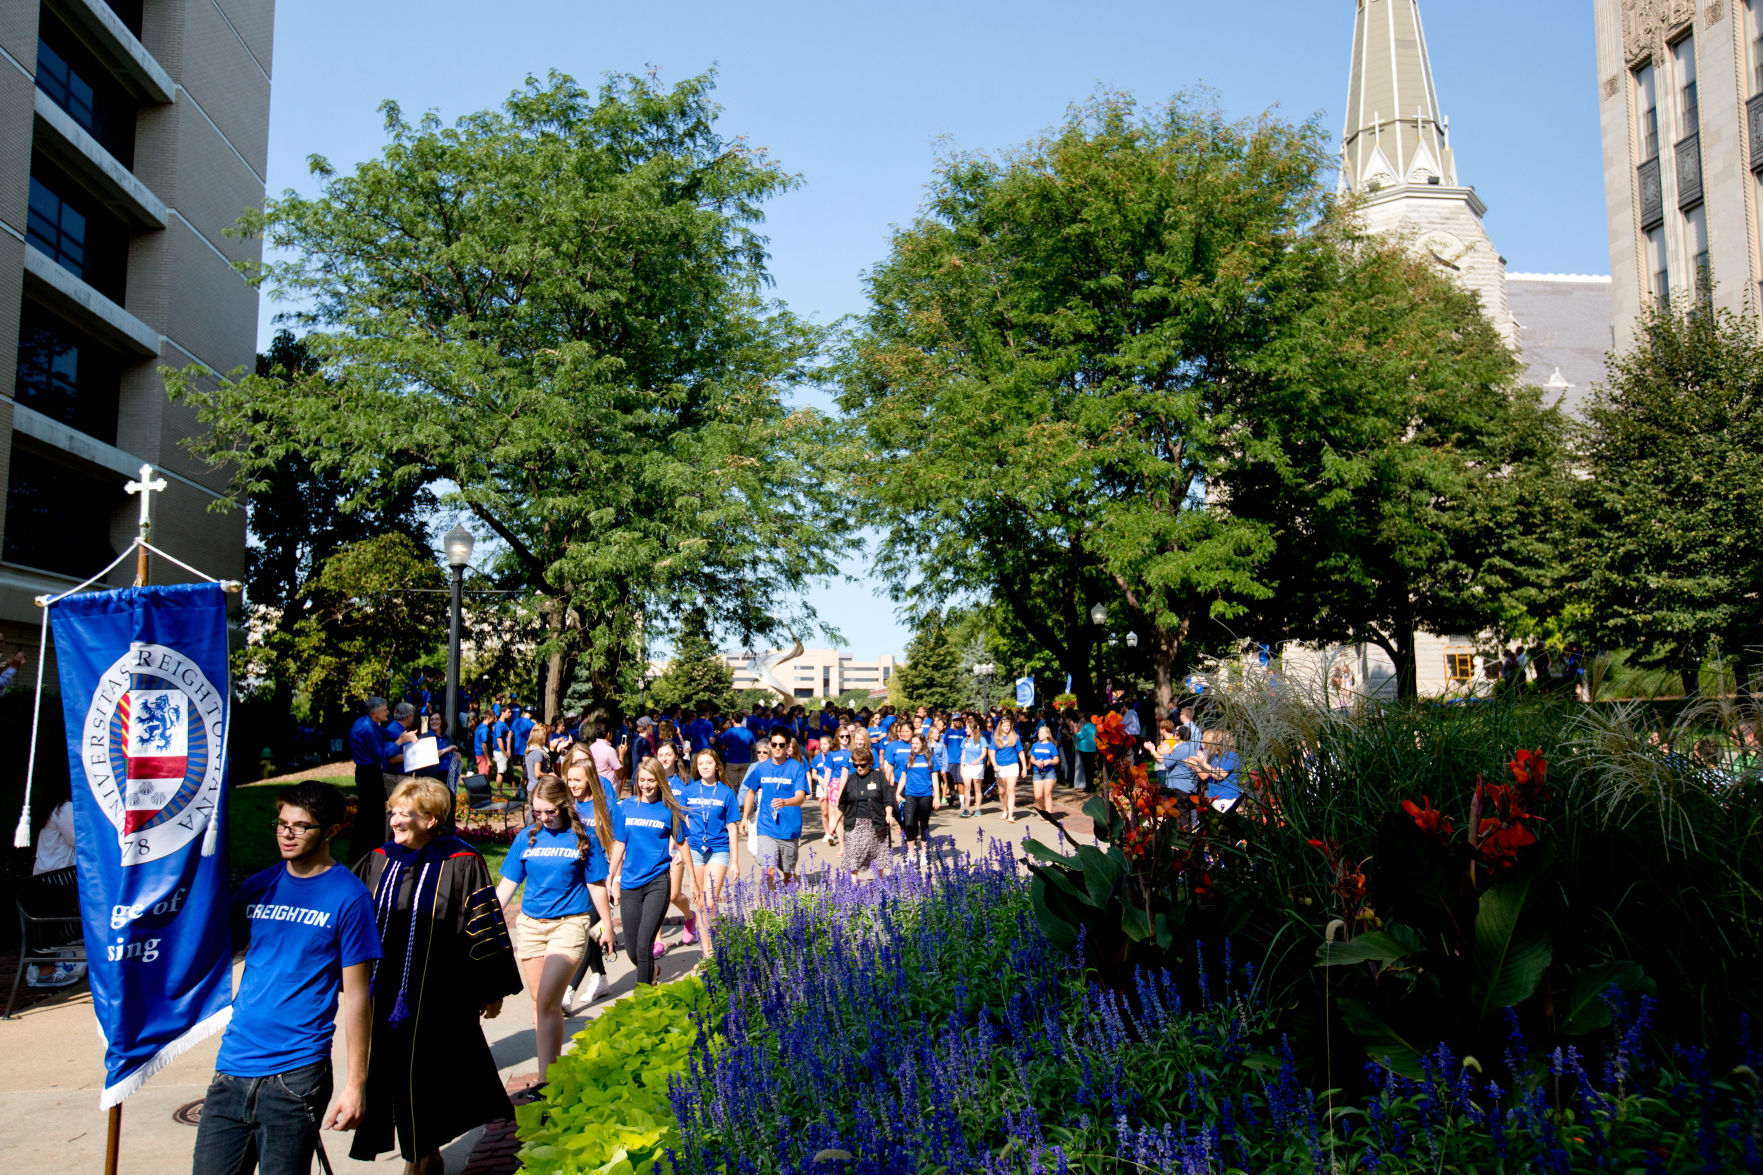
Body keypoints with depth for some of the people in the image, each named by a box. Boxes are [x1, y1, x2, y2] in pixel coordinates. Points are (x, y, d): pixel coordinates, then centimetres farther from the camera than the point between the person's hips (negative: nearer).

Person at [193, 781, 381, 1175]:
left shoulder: (349, 898, -6)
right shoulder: (258, 887, 8)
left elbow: (355, 996, -6)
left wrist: (355, 1084, -9)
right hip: (232, 1068, 5)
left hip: (296, 1073, -5)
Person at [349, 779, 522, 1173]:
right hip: (388, 996, 5)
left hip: (443, 999, -5)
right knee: (399, 1072, 10)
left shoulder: (461, 864, -10)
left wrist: (492, 990, -6)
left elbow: (486, 927, -8)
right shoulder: (377, 862, 3)